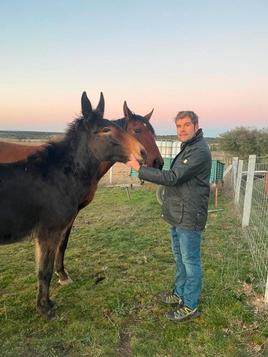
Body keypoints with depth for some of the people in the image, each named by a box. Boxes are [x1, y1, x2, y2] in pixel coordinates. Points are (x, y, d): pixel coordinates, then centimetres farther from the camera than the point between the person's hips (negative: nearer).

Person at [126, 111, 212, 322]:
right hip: (177, 214, 10)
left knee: (190, 261, 4)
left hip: (189, 217, -10)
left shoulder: (200, 151, -20)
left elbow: (172, 177, -26)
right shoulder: (188, 148, 13)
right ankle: (180, 294, 39)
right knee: (180, 257, 21)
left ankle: (190, 306, 19)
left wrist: (140, 169, -23)